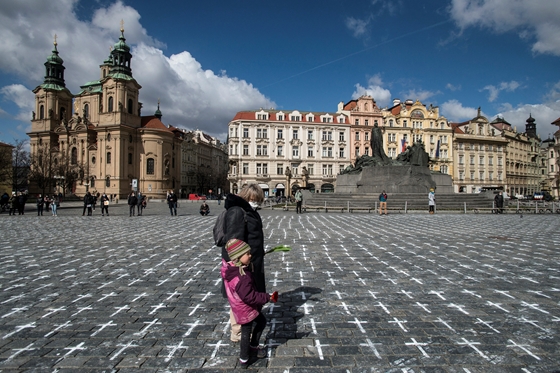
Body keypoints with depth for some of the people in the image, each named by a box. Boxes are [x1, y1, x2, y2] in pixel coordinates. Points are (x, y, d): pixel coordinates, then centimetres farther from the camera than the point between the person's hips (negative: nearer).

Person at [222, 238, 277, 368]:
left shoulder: (230, 268, -6)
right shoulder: (242, 277, -36)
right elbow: (249, 296, -34)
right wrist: (268, 297, -28)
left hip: (242, 307, 9)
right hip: (246, 309, -9)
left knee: (262, 321, 26)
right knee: (246, 333, 11)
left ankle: (253, 348, 41)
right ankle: (243, 360, 31)